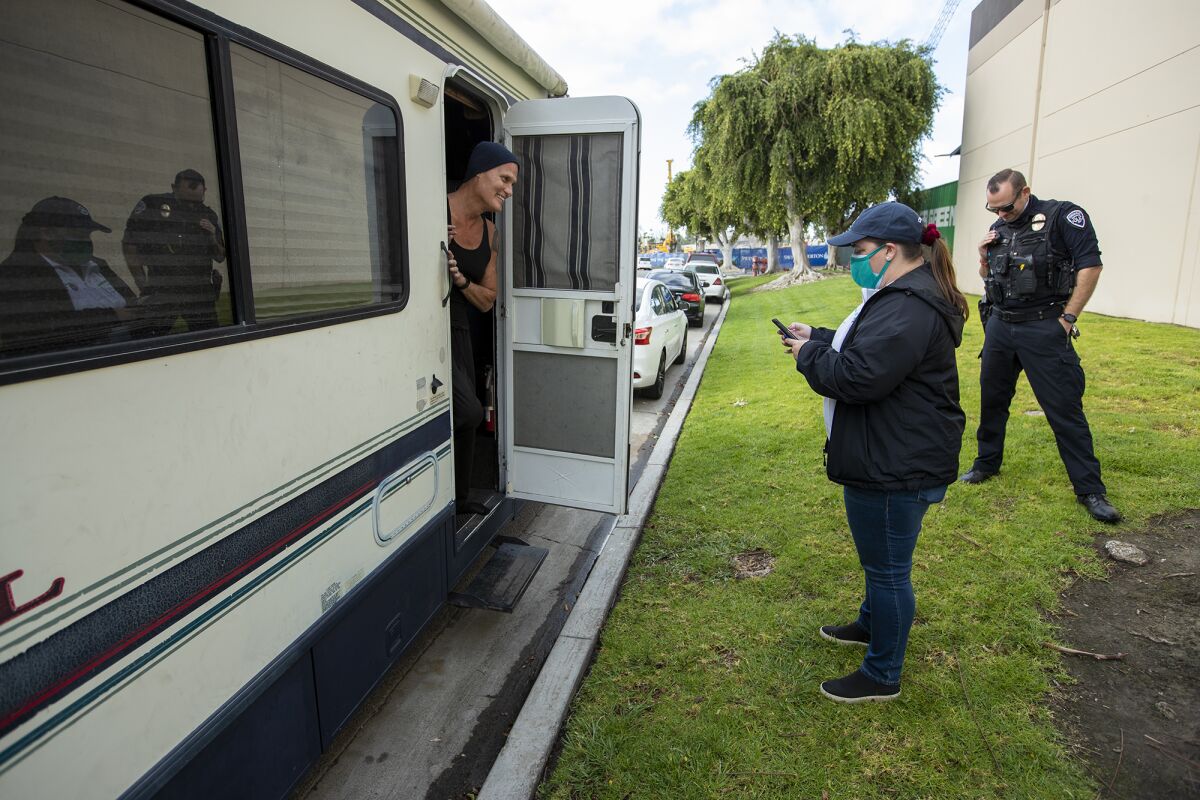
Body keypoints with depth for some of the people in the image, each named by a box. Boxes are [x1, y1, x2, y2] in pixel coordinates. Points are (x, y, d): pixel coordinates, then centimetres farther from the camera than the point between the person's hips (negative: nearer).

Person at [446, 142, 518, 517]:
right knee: (469, 412, -17)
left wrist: (462, 281, -9)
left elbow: (487, 300, 11)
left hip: (458, 332, 8)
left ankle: (460, 498, 35)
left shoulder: (489, 232, 9)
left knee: (465, 424, 15)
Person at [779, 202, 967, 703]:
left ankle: (882, 676, 24)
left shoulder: (909, 309, -26)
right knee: (880, 559, 28)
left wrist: (808, 355, -13)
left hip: (897, 467, -11)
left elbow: (857, 376, -30)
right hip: (890, 458, 11)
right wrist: (818, 338, 9)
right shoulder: (904, 295, 12)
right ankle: (872, 624, 51)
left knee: (887, 568, 5)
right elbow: (866, 350, 23)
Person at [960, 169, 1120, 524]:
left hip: (1043, 328, -6)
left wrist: (1068, 318, -13)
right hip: (999, 325, 6)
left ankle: (1090, 490, 6)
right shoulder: (998, 229, 11)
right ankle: (987, 462, 32)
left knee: (1065, 408, -3)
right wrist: (984, 258, -1)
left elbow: (1090, 265, -11)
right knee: (992, 398, 14)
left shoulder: (1063, 215, -7)